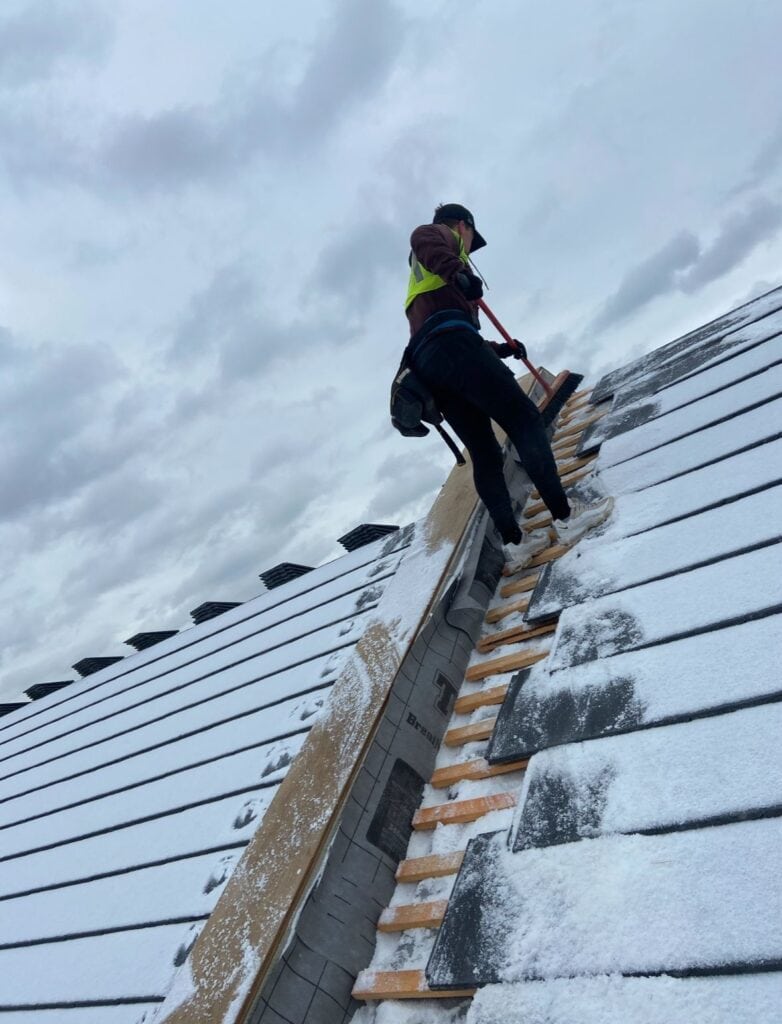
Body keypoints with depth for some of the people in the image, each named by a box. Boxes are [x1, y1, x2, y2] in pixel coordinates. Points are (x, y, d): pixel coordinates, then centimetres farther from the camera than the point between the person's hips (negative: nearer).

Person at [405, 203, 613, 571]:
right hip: (452, 345, -9)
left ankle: (513, 542, -1)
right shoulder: (443, 234, 18)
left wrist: (500, 349, 40)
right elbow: (422, 239, -9)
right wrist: (458, 275, -22)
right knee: (524, 419, -12)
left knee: (484, 454, 6)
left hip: (426, 364, 9)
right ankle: (565, 516, -19)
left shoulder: (424, 276, 41)